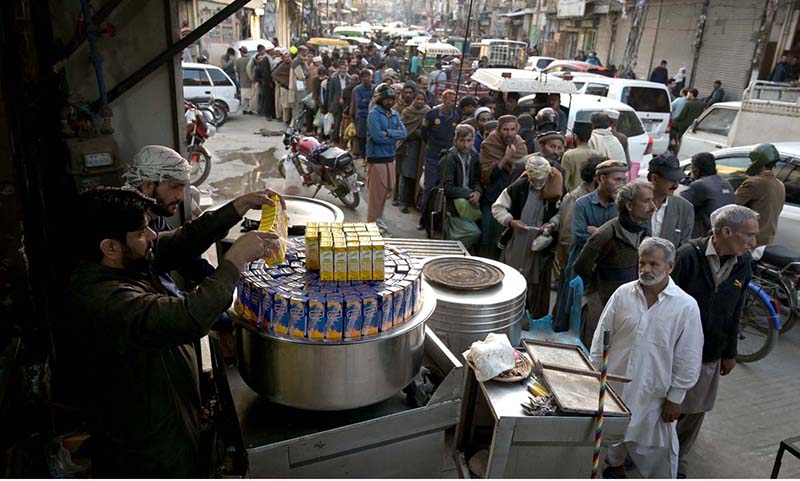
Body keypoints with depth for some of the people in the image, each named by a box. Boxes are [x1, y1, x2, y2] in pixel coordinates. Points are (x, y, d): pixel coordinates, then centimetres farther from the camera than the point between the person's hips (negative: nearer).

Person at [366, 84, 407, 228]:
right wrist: (394, 137, -8)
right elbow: (377, 137, -21)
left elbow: (403, 133, -2)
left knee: (387, 190, 14)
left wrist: (388, 133, -17)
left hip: (390, 158, 7)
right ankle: (372, 221, 10)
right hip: (376, 158, -7)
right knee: (376, 191, -1)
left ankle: (379, 218, 28)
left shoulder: (395, 114, 11)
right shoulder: (374, 114, -10)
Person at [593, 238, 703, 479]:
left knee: (659, 447, 9)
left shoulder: (686, 306, -13)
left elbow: (687, 360, -8)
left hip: (654, 393, -3)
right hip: (615, 384, 3)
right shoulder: (623, 293, -6)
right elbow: (602, 336, 2)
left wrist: (675, 398, -5)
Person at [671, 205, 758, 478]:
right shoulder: (690, 255, -20)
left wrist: (730, 353, 12)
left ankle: (678, 459, 38)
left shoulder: (743, 263, -3)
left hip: (711, 357, 5)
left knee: (695, 410, 17)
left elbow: (735, 312, 7)